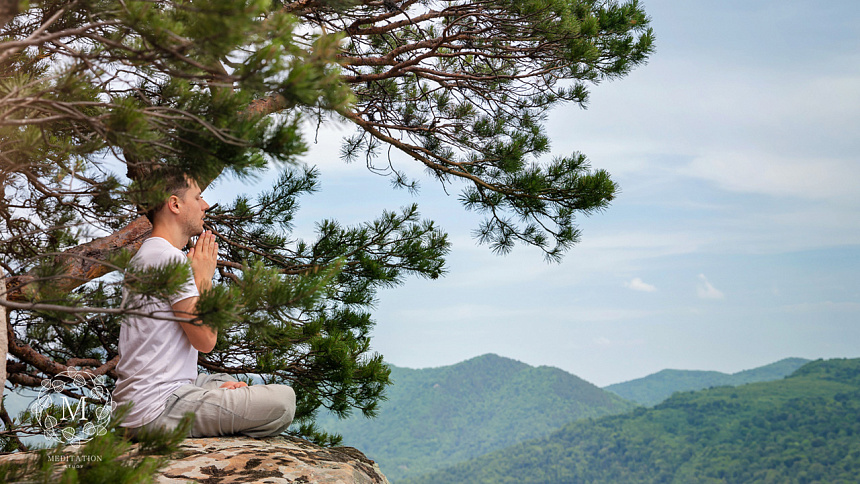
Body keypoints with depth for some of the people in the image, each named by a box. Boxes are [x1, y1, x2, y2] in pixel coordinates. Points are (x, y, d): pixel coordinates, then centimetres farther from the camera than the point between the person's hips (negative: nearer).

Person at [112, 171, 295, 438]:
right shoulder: (171, 258, -16)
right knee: (283, 400, -15)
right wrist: (204, 278, -4)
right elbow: (205, 339, -17)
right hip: (159, 409, -11)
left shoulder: (144, 256, 17)